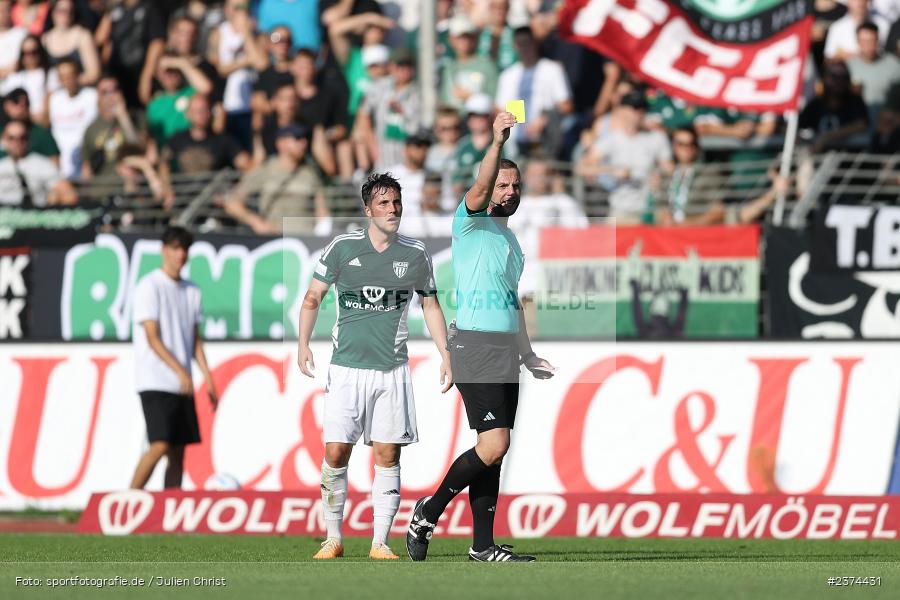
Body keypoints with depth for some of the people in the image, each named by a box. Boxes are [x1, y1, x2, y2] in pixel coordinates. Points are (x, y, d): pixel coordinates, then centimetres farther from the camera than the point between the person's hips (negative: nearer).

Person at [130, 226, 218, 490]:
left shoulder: (192, 292, 14)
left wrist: (208, 378, 7)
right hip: (155, 382, -7)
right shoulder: (149, 287, -6)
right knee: (160, 445, -17)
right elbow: (152, 338, -12)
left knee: (178, 452, 4)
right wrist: (180, 371, -21)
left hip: (182, 385, 7)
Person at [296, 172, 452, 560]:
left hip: (392, 369, 1)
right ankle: (333, 539, 6)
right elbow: (313, 297, 7)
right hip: (347, 366, -1)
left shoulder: (415, 254, 5)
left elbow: (431, 306, 16)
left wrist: (446, 356, 11)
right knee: (336, 454, -6)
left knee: (388, 457, -1)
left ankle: (380, 542, 5)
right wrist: (303, 344, -4)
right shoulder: (342, 248, 0)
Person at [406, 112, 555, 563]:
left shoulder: (511, 239, 21)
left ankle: (483, 545, 9)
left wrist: (526, 353, 28)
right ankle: (428, 512, -2)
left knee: (494, 449, 6)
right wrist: (497, 143, -39)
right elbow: (479, 191, -26)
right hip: (474, 346, -8)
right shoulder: (471, 223, -3)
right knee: (494, 445, -16)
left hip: (505, 351, 8)